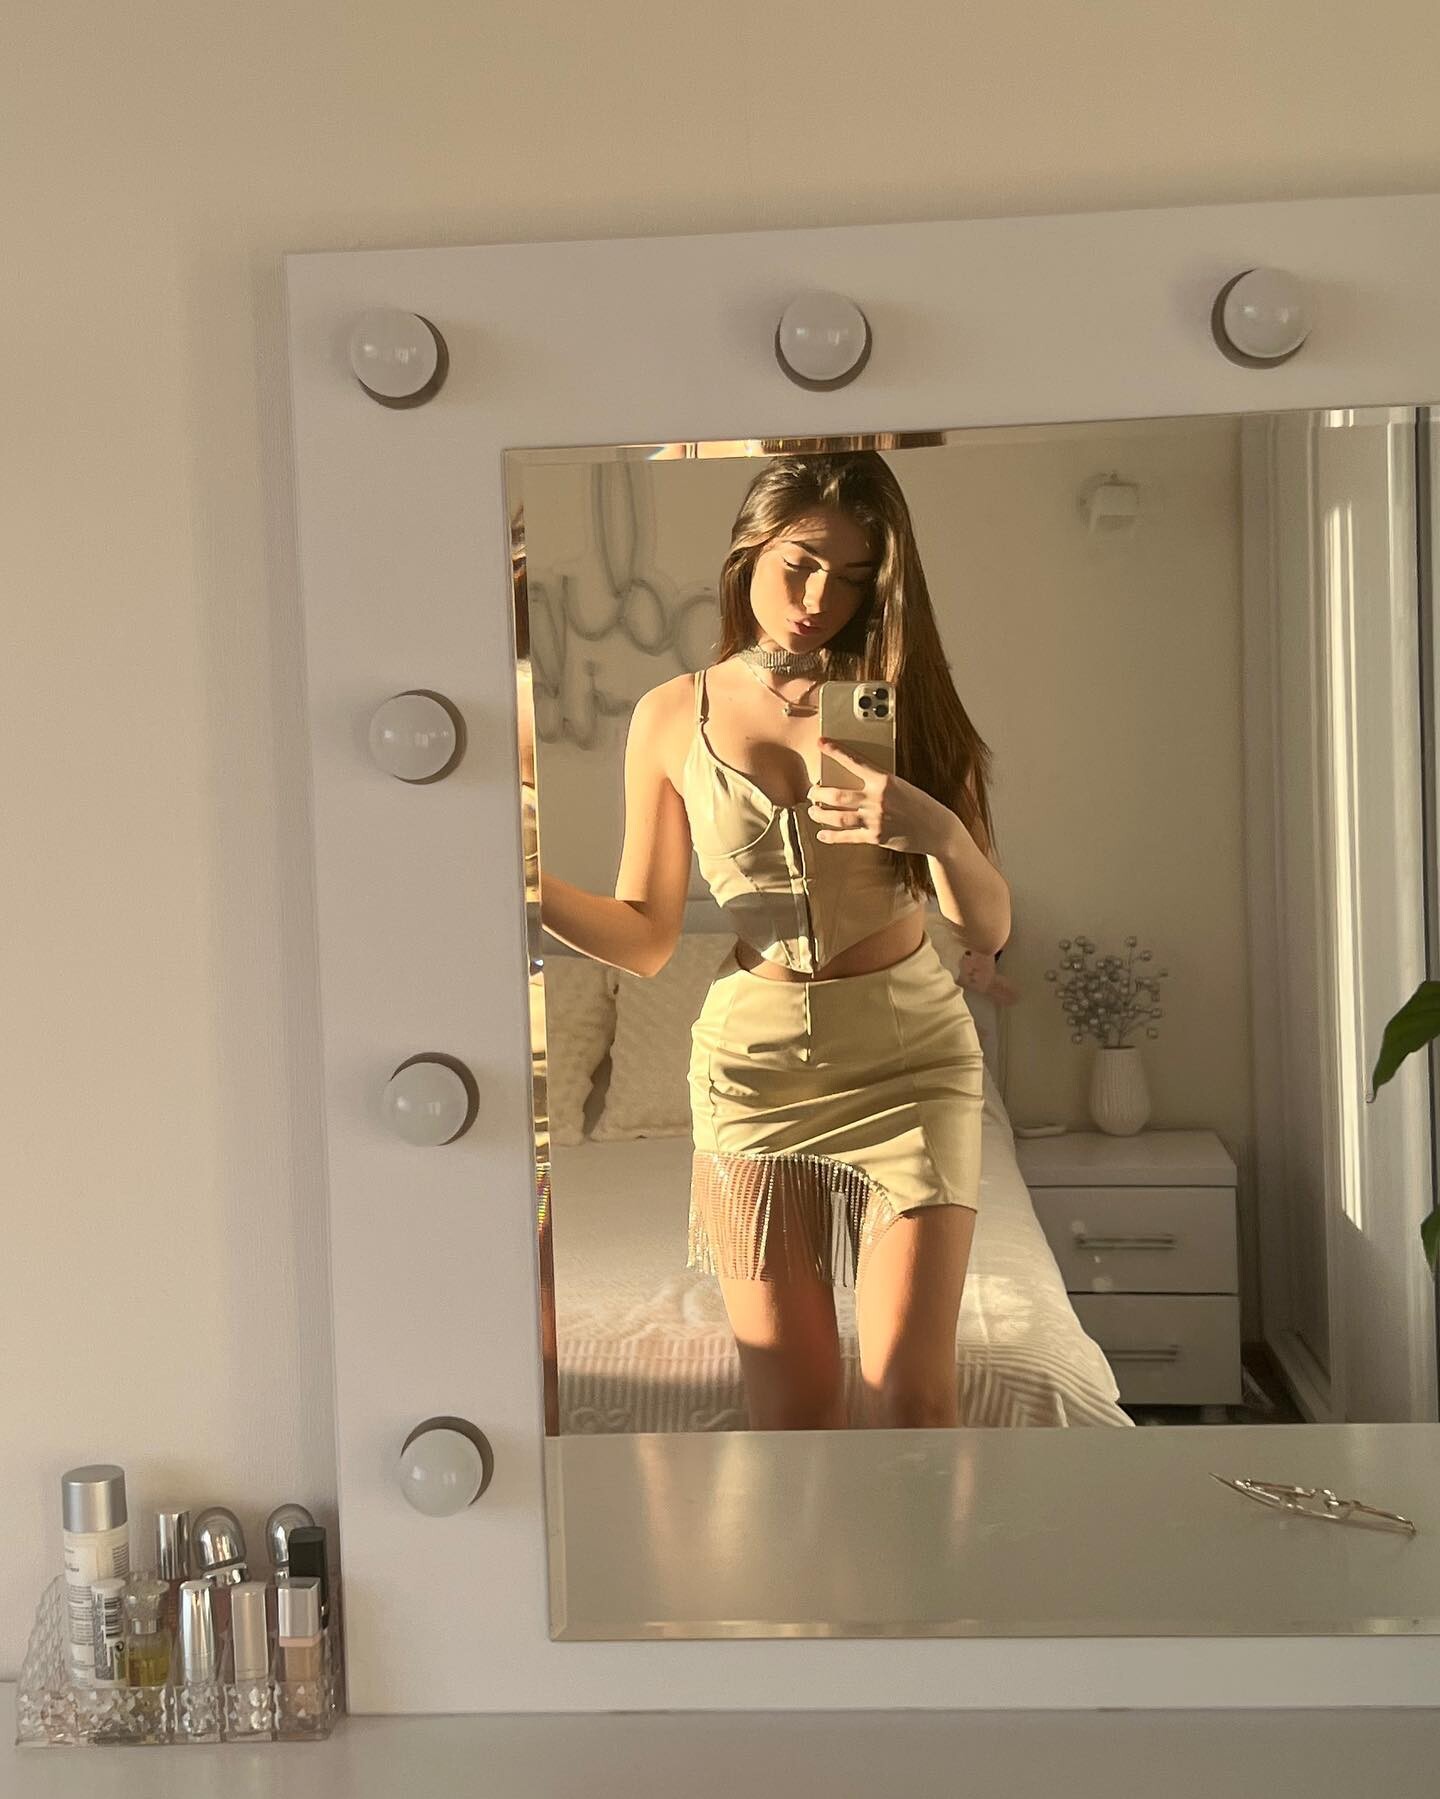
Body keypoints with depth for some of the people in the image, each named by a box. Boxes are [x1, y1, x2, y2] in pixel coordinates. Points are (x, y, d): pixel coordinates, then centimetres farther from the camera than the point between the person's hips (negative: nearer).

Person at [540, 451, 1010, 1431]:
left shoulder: (901, 701, 1)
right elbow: (646, 937, 4)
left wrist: (940, 831, -22)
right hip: (754, 1061, 1)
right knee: (794, 1404, 3)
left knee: (912, 1391, -7)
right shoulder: (673, 717, 1)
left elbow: (989, 928, -2)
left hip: (909, 1056, 0)